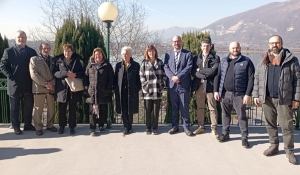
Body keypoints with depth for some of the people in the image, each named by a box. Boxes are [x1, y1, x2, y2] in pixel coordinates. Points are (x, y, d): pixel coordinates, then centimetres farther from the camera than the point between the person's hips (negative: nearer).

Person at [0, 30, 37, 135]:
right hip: (14, 85, -3)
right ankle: (16, 127, 19)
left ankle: (28, 124, 26)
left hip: (28, 85, 3)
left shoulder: (32, 52, 8)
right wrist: (11, 77, -12)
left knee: (29, 106, 11)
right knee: (14, 108, 7)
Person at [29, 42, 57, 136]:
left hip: (51, 88, 4)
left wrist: (52, 83, -9)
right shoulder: (34, 59, 2)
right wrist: (45, 84, -14)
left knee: (51, 108, 10)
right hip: (39, 87, -4)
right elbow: (34, 74, -8)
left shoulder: (53, 60, 14)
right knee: (38, 109, 2)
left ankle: (50, 125, 24)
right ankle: (38, 127, 13)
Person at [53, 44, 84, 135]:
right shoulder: (58, 61, 6)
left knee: (72, 109, 5)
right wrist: (66, 73, -19)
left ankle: (72, 127, 16)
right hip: (62, 88, 0)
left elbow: (82, 72, 6)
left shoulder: (77, 61, 9)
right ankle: (61, 126, 21)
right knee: (62, 109, 6)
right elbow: (55, 73, -4)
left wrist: (75, 74, -15)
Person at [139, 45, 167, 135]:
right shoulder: (144, 63, 3)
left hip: (157, 91, 1)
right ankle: (148, 127, 17)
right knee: (148, 111, 5)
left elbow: (164, 75, 8)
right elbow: (141, 76, 2)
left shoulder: (160, 62, 7)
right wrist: (145, 86, -6)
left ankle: (154, 128, 15)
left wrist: (161, 85, 0)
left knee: (156, 111, 5)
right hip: (148, 91, -1)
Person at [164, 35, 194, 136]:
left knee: (184, 107, 1)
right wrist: (172, 77, -15)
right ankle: (175, 126, 19)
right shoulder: (168, 54, 13)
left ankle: (186, 127, 11)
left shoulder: (188, 54, 3)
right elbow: (166, 67, 2)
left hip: (184, 84, -3)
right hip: (172, 84, 3)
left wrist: (178, 77, -18)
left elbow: (189, 67, -9)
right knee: (174, 107, 10)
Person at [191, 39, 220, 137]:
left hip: (210, 86, -3)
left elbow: (213, 71, -12)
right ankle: (200, 127, 22)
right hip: (198, 86, 3)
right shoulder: (196, 58, 11)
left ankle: (214, 129, 6)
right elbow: (193, 72, 1)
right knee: (199, 108, 11)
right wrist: (204, 75, -13)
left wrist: (200, 70, -6)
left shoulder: (215, 58, 2)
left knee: (212, 108, 0)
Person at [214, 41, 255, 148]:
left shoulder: (246, 61, -1)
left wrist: (248, 94, -13)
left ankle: (244, 137, 14)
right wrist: (216, 91, 1)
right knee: (225, 114, 13)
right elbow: (217, 77, 10)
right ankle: (225, 133, 28)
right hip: (224, 93, 4)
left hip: (239, 94, -3)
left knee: (242, 116, 3)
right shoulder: (223, 61, 11)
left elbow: (251, 79, -6)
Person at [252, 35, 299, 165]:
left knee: (286, 126, 1)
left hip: (284, 99, -3)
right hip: (267, 99, 4)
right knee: (270, 124, 12)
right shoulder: (263, 62, 9)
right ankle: (274, 146, 26)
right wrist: (256, 95, 6)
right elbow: (257, 79, 12)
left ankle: (289, 151, 13)